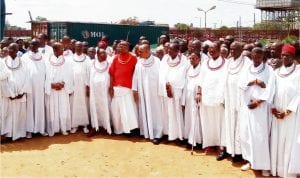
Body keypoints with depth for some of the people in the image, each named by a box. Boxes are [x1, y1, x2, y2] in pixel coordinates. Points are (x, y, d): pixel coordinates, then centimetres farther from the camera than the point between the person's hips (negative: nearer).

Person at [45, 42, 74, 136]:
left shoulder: (67, 62, 3)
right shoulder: (47, 62, 2)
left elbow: (69, 76, -1)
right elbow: (45, 76, -1)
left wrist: (62, 84, -15)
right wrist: (52, 84, -15)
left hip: (63, 91, 1)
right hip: (51, 90, 0)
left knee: (63, 109, 2)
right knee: (52, 110, 2)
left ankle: (64, 128, 11)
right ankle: (51, 129, 10)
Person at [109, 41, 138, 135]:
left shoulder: (133, 58, -1)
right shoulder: (116, 58, 7)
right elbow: (111, 73, 6)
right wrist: (111, 87, 0)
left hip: (128, 88, -3)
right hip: (116, 88, 3)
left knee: (129, 109, -7)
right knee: (116, 109, 7)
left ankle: (130, 128, 1)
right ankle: (118, 129, 17)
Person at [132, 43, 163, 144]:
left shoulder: (156, 61, -8)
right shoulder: (139, 62, 5)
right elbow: (136, 76, 6)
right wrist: (135, 90, 2)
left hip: (153, 91, -4)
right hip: (142, 91, 4)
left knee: (154, 111, 0)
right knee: (143, 111, 8)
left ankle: (156, 134, 4)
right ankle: (146, 132, 19)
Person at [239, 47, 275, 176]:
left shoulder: (268, 70, -2)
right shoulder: (247, 69, 9)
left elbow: (270, 89, -9)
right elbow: (241, 84, -3)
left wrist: (258, 101, -15)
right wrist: (255, 81, -16)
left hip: (261, 106, -4)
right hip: (246, 105, 4)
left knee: (261, 136, -6)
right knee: (245, 134, 5)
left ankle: (264, 165, 3)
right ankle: (250, 160, 20)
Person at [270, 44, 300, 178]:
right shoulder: (277, 72, 10)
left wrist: (287, 111, -13)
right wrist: (273, 107, -6)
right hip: (277, 113, 4)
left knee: (289, 141, -1)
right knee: (276, 140, 7)